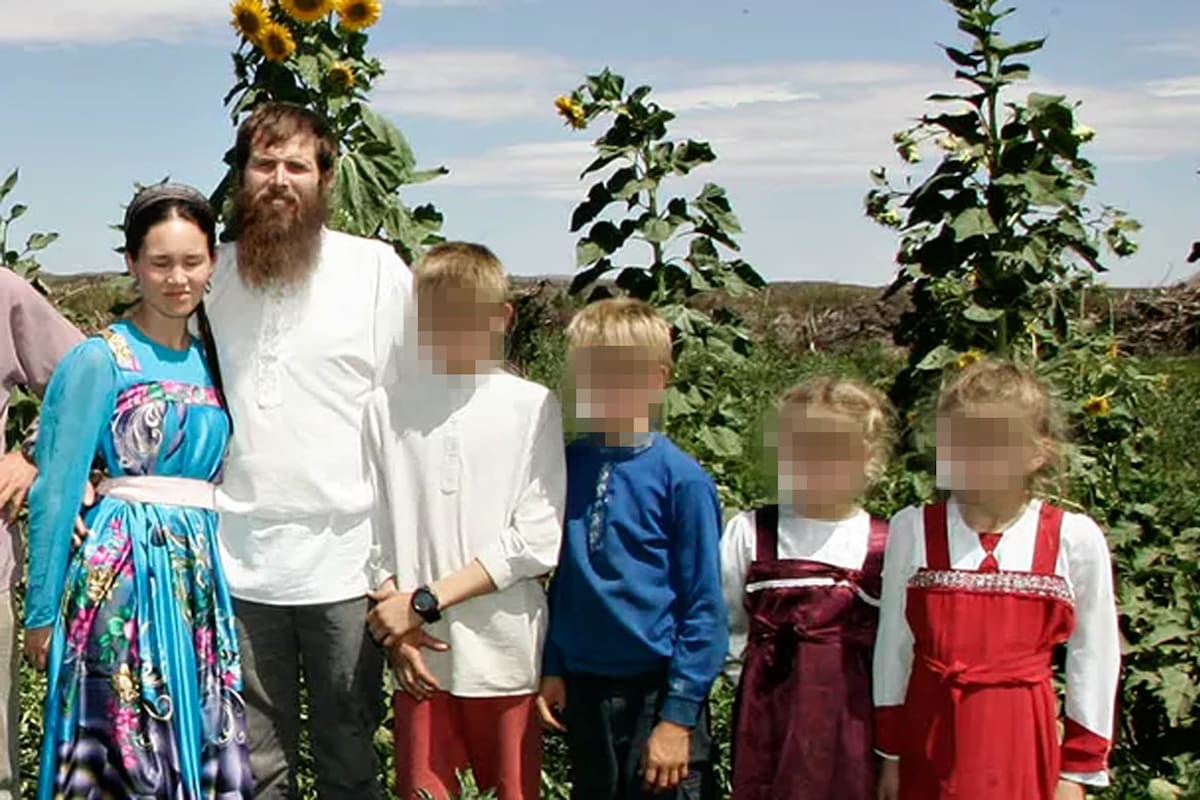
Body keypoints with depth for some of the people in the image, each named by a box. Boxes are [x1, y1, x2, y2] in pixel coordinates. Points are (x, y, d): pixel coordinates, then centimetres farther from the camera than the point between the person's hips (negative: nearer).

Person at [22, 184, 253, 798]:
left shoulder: (211, 359, 12)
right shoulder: (101, 360, -5)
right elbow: (55, 491, -6)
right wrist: (40, 611, -5)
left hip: (202, 570, 6)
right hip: (127, 567, -5)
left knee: (200, 746, 8)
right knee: (128, 745, -1)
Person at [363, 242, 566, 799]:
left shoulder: (533, 407, -5)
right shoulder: (389, 408, 1)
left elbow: (536, 540, -9)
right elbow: (372, 533, 5)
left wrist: (426, 601, -12)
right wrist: (397, 630, -6)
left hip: (506, 653, -1)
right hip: (420, 653, 1)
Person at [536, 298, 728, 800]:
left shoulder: (682, 479, -13)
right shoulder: (569, 464, 1)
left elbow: (705, 607, -12)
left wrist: (678, 716, -13)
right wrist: (553, 669, 6)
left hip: (657, 688, -5)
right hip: (583, 685, 5)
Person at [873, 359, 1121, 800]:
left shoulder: (1074, 539, -8)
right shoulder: (912, 530, -6)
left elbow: (1094, 660, 0)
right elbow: (893, 648, 2)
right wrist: (890, 755, 6)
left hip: (1022, 746, -1)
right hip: (929, 742, 1)